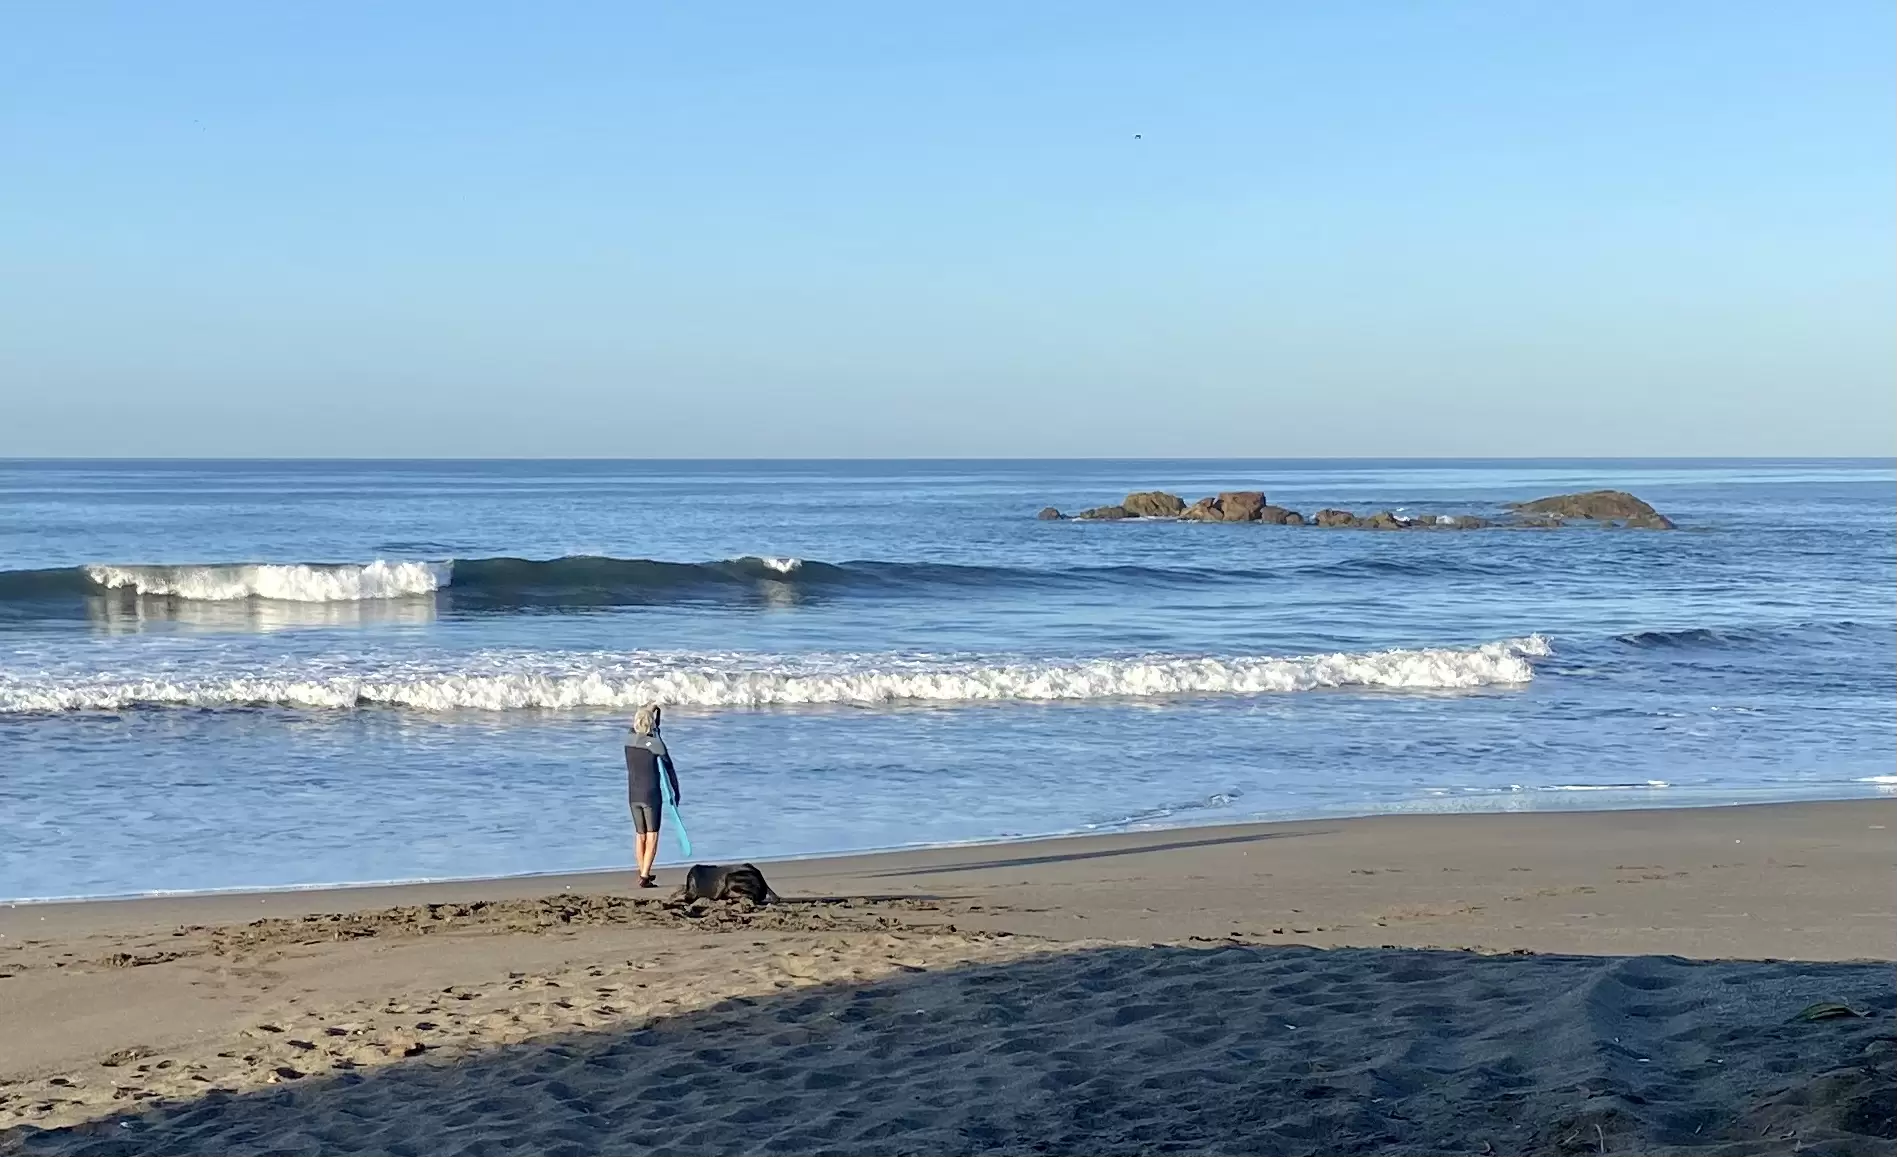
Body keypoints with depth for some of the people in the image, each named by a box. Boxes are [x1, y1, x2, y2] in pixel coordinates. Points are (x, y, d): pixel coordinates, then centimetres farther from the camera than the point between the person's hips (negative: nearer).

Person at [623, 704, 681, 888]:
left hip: (633, 795, 5)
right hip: (651, 795, -5)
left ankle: (643, 873, 26)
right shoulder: (656, 743, -13)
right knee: (652, 837, 0)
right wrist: (675, 792, 8)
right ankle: (645, 876, -9)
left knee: (640, 835, 16)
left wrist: (648, 710, 32)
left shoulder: (629, 738, -2)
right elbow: (669, 769, -4)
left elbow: (636, 728, 24)